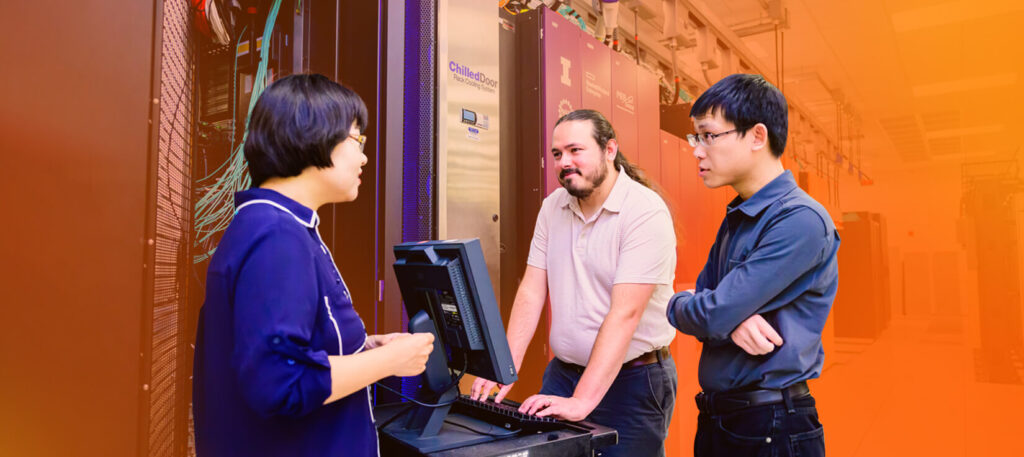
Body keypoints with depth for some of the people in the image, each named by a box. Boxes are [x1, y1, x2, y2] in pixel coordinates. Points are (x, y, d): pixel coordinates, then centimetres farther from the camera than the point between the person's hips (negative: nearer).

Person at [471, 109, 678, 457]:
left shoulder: (645, 212, -17)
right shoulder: (553, 207, 2)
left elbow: (625, 314, -24)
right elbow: (532, 291, -1)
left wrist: (582, 401, -27)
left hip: (632, 379, -5)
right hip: (562, 372, 5)